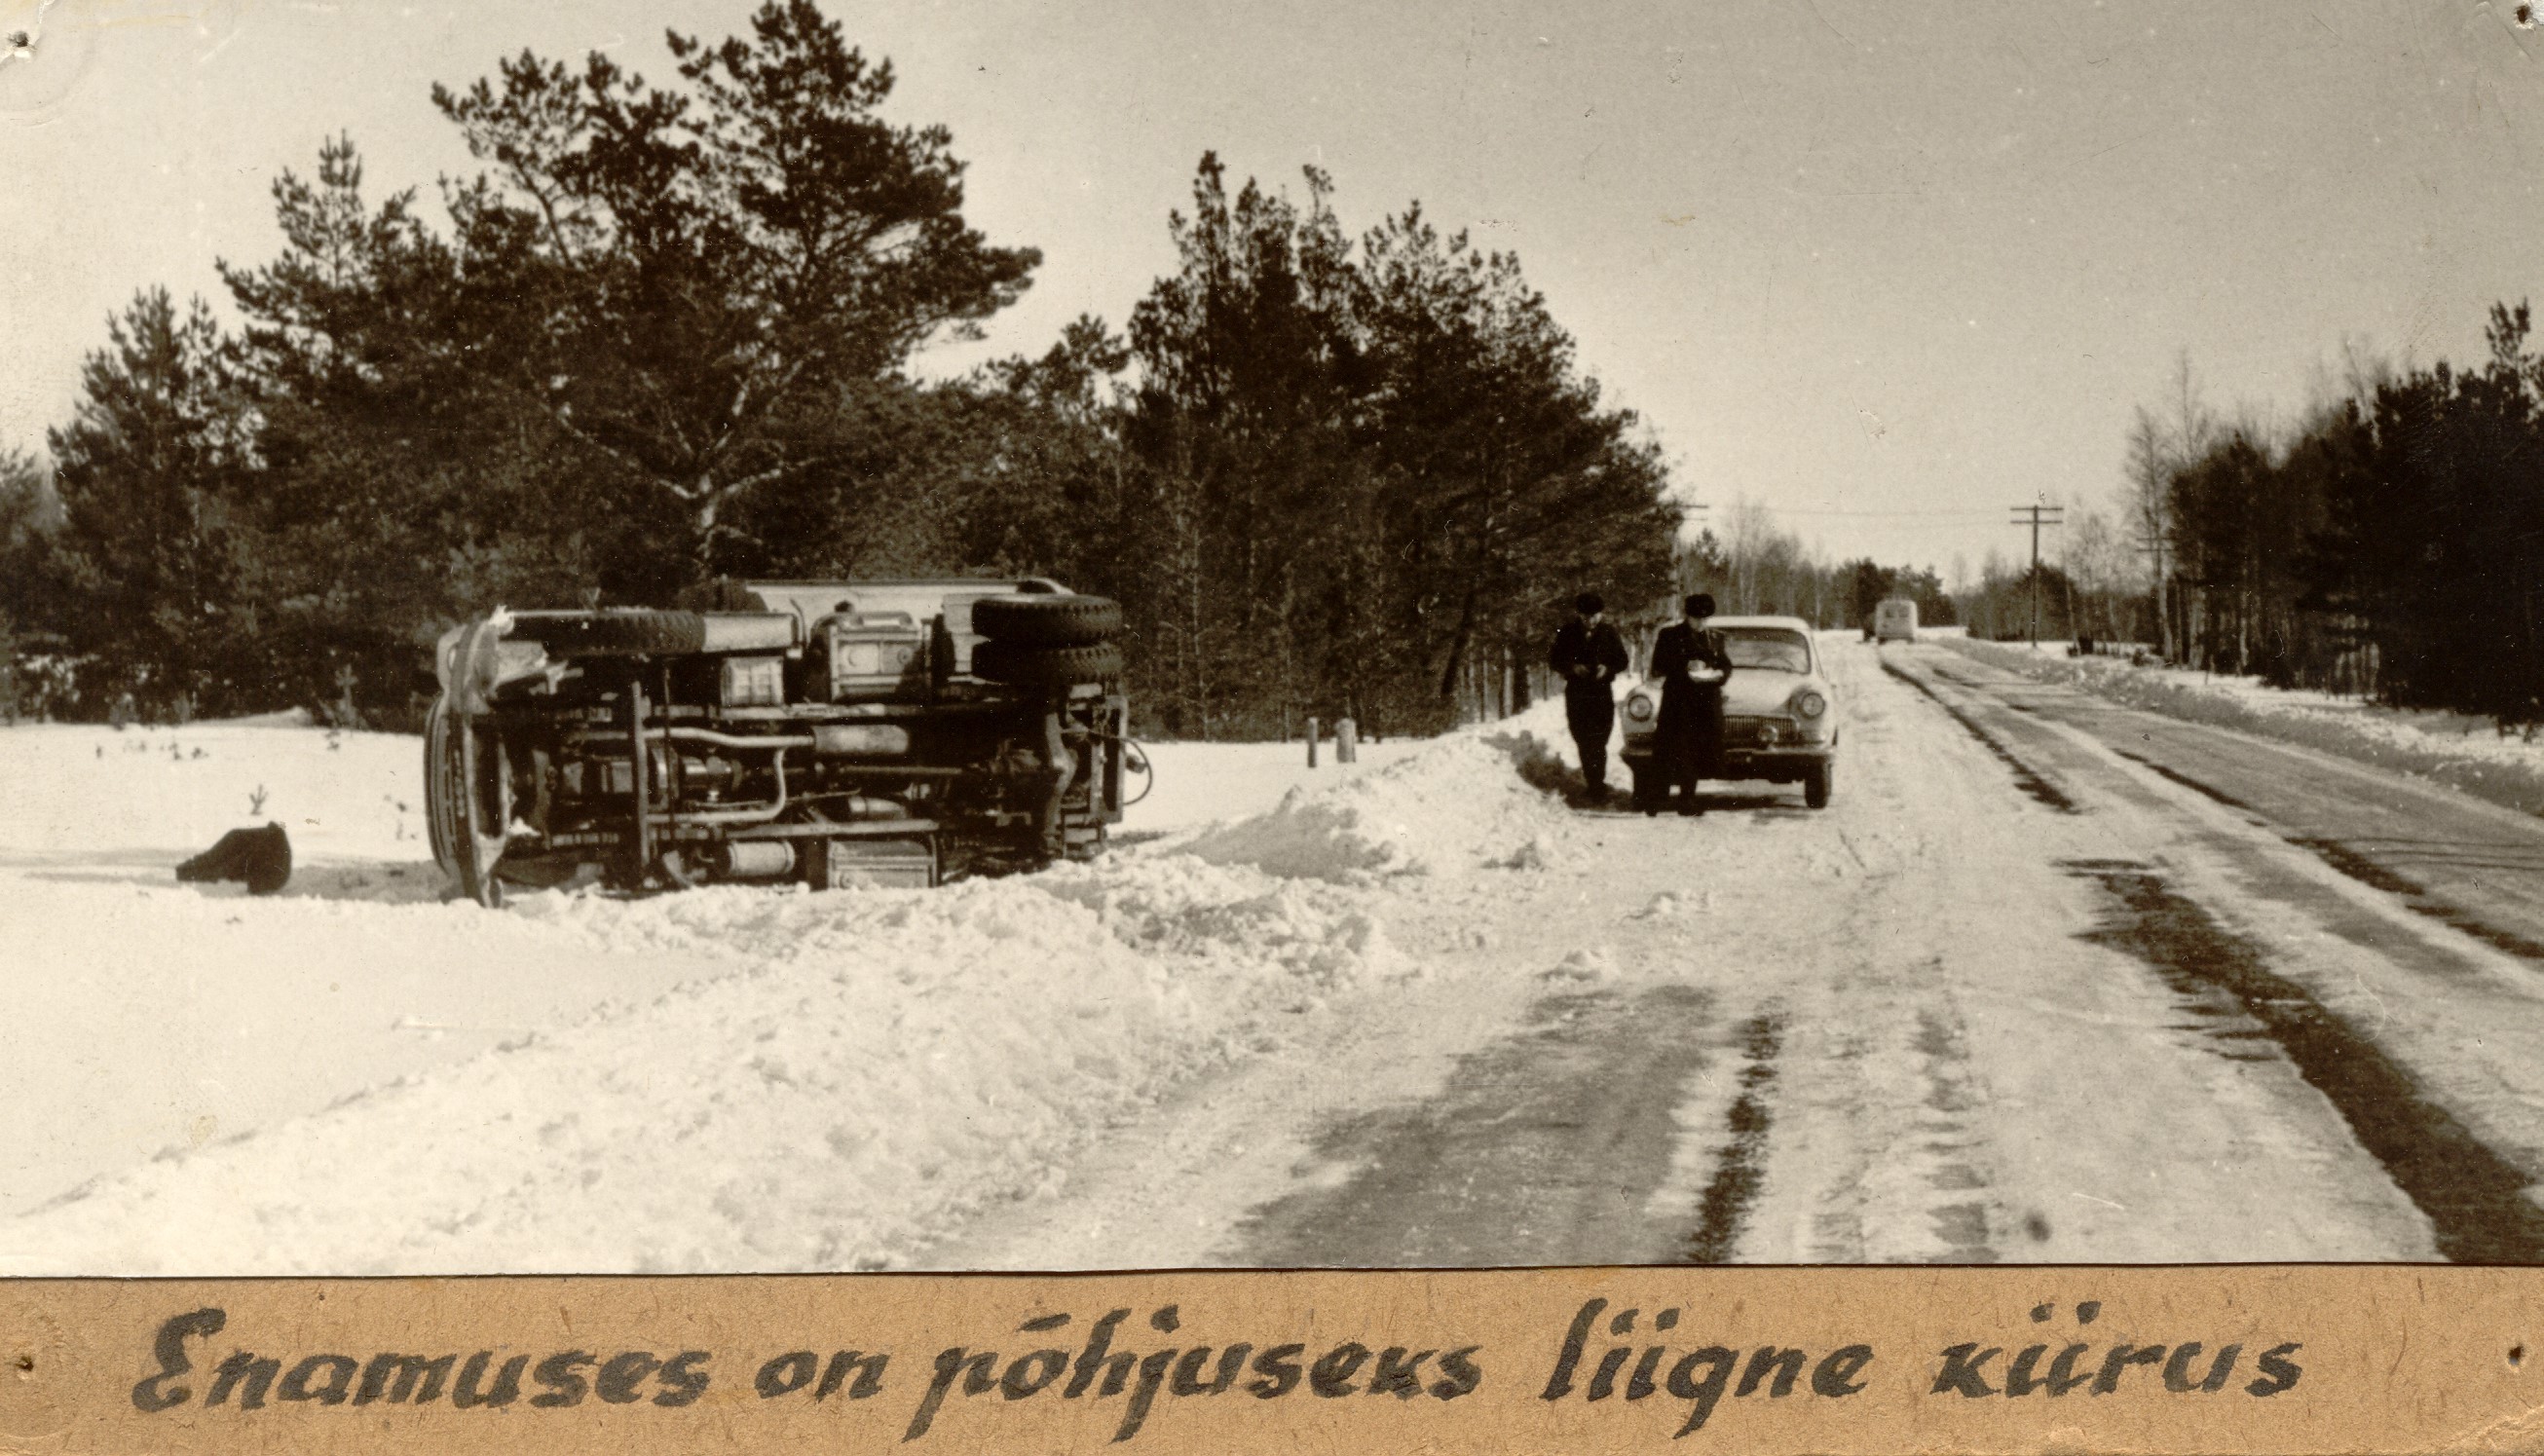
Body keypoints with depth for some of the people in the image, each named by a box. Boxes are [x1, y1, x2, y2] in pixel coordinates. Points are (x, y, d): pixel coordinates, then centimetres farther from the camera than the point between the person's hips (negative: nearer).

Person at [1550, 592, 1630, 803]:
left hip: (1602, 692, -2)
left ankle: (1596, 785, -10)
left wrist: (1607, 668, -14)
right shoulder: (1567, 633, 2)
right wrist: (1573, 667, -16)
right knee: (1583, 740, 7)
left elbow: (1622, 661, 7)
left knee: (1598, 743, -11)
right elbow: (1556, 661, 4)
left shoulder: (1609, 633, 2)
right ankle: (1593, 782, 20)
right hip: (1576, 693, 2)